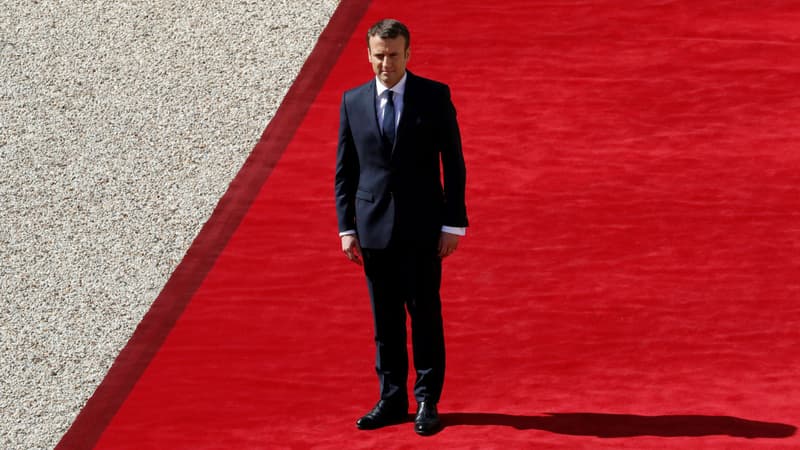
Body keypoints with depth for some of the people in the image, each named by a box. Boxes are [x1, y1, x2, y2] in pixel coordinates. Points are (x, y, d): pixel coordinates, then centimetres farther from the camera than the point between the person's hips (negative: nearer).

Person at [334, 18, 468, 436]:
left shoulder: (434, 96, -2)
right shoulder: (353, 102, 4)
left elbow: (453, 162, -1)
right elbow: (344, 170, 7)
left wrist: (454, 224, -6)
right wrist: (346, 228, 1)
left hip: (421, 226, -2)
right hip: (373, 228, 2)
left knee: (425, 314, 1)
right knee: (385, 318, 7)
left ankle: (427, 402, 9)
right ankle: (392, 400, 16)